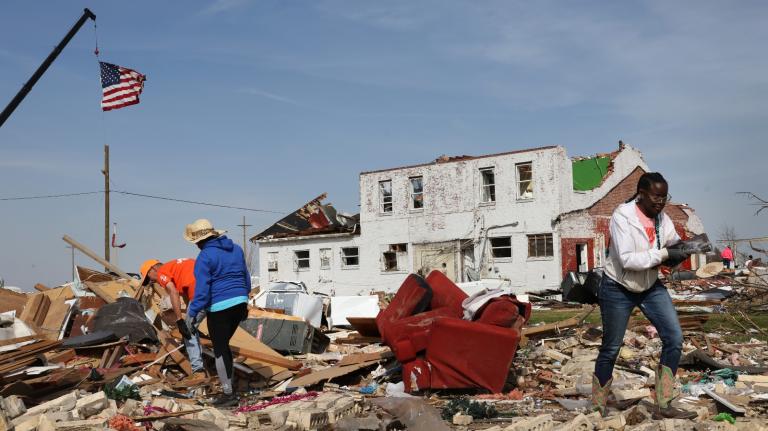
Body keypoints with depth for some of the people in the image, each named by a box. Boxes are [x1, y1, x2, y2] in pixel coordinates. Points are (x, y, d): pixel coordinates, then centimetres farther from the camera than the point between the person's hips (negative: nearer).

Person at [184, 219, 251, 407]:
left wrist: (193, 314, -8)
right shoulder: (235, 249, 10)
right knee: (223, 344, 22)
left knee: (220, 350, 5)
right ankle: (228, 385, 24)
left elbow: (202, 291, -16)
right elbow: (246, 279, 16)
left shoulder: (205, 257, -12)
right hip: (239, 302, 7)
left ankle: (228, 394, 9)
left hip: (219, 307, -7)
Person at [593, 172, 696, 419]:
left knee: (674, 338, -6)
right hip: (618, 290, -5)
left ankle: (663, 406, 5)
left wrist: (682, 250, -25)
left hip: (651, 287, 5)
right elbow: (627, 260, -27)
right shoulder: (622, 216, -21)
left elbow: (673, 247, -3)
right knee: (611, 348, 4)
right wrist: (665, 254, -29)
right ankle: (598, 408, 21)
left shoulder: (662, 219, -4)